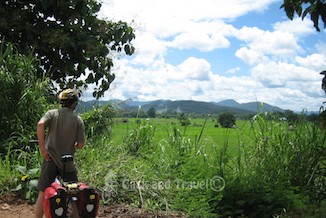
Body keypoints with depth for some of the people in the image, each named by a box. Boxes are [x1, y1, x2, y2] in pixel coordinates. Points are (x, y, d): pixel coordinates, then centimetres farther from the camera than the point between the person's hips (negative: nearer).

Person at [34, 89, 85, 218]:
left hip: (50, 160, 1)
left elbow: (40, 124, -20)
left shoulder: (52, 113, 1)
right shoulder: (78, 120, -1)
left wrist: (42, 149, -15)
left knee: (43, 194, 7)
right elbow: (80, 145, -5)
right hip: (68, 163, -1)